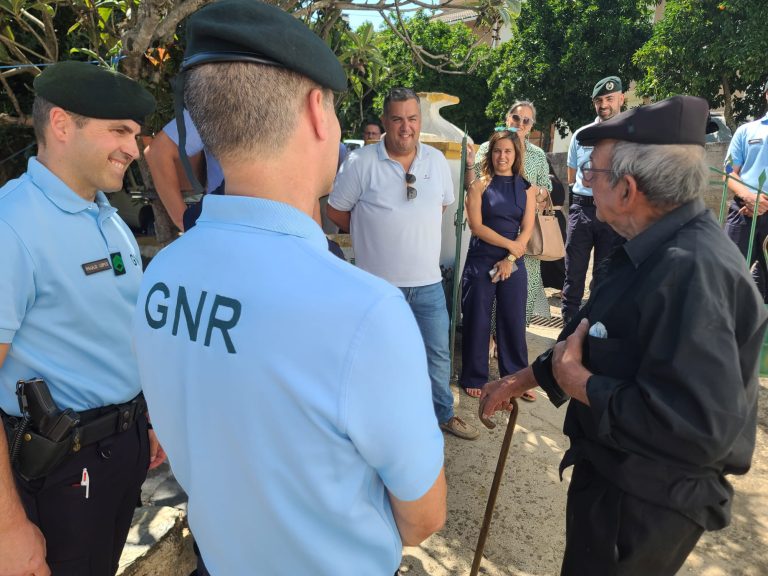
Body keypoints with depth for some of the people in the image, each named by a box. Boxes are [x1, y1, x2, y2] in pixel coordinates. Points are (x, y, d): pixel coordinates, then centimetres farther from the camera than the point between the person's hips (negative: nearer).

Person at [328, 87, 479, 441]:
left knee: (438, 353, 14)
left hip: (428, 282, 3)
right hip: (378, 283, -3)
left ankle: (444, 414, 34)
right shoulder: (360, 162, -10)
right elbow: (336, 212, -2)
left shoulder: (437, 160, 3)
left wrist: (411, 229, 10)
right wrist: (374, 232, 4)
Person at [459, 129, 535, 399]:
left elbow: (527, 229, 1)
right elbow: (476, 226, -8)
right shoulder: (479, 185, 0)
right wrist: (509, 244, -10)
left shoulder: (526, 189, 7)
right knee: (477, 320, 3)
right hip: (481, 262, -2)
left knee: (514, 321, 6)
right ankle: (474, 377, 17)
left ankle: (516, 378, 21)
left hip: (513, 264, 2)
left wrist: (510, 259, -11)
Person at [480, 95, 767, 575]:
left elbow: (700, 426, -38)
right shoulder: (653, 249, 3)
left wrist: (576, 382, -27)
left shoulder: (693, 270, -32)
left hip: (645, 504, -9)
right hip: (611, 473, 9)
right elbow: (591, 337, 13)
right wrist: (527, 378, 10)